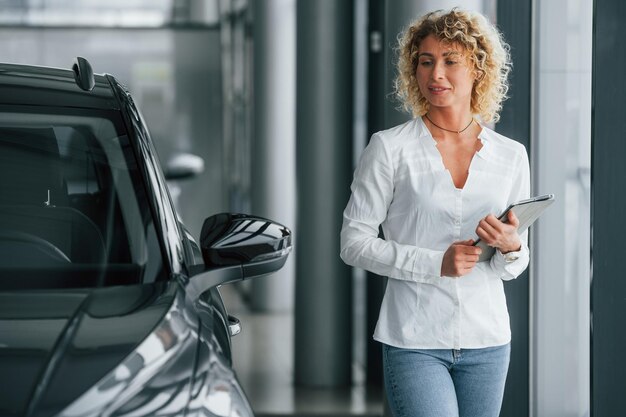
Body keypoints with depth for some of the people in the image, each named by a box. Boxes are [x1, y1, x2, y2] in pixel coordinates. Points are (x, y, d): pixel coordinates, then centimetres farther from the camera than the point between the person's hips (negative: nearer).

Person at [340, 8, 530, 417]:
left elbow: (515, 267, 14)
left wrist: (510, 247, -10)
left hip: (487, 341, 4)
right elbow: (355, 243, -3)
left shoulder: (511, 156, 7)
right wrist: (435, 263, -14)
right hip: (415, 341, -4)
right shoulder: (389, 148, -2)